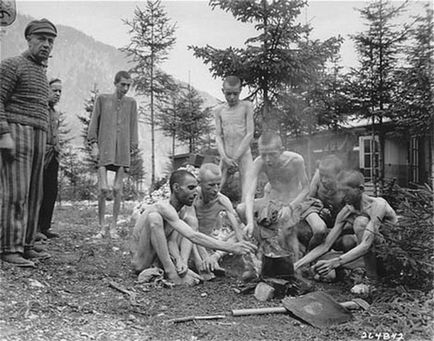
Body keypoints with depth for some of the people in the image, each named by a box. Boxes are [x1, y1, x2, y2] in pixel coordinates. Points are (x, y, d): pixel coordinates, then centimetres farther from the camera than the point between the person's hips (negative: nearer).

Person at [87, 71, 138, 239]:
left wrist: (131, 148, 6)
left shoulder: (131, 103, 12)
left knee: (118, 189, 1)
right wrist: (94, 145, 0)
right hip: (105, 148, -2)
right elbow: (94, 123, 8)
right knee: (103, 189, -9)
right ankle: (102, 227, 4)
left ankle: (113, 227, 10)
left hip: (122, 150, 2)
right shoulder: (102, 99, 8)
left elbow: (133, 127, 13)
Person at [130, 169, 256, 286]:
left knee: (191, 219, -4)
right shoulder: (164, 208, -28)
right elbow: (193, 236, -38)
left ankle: (179, 266, -16)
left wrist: (182, 261, -34)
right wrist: (230, 247, -43)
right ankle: (171, 272, -29)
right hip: (141, 262, -7)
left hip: (162, 258, 7)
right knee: (154, 217, -32)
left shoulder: (187, 209, -2)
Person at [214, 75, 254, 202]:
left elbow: (250, 134, -4)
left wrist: (235, 157, -9)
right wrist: (225, 158, -10)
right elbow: (218, 136, 6)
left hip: (243, 155, -3)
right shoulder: (219, 111, 10)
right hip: (226, 157, 3)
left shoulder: (246, 106, 1)